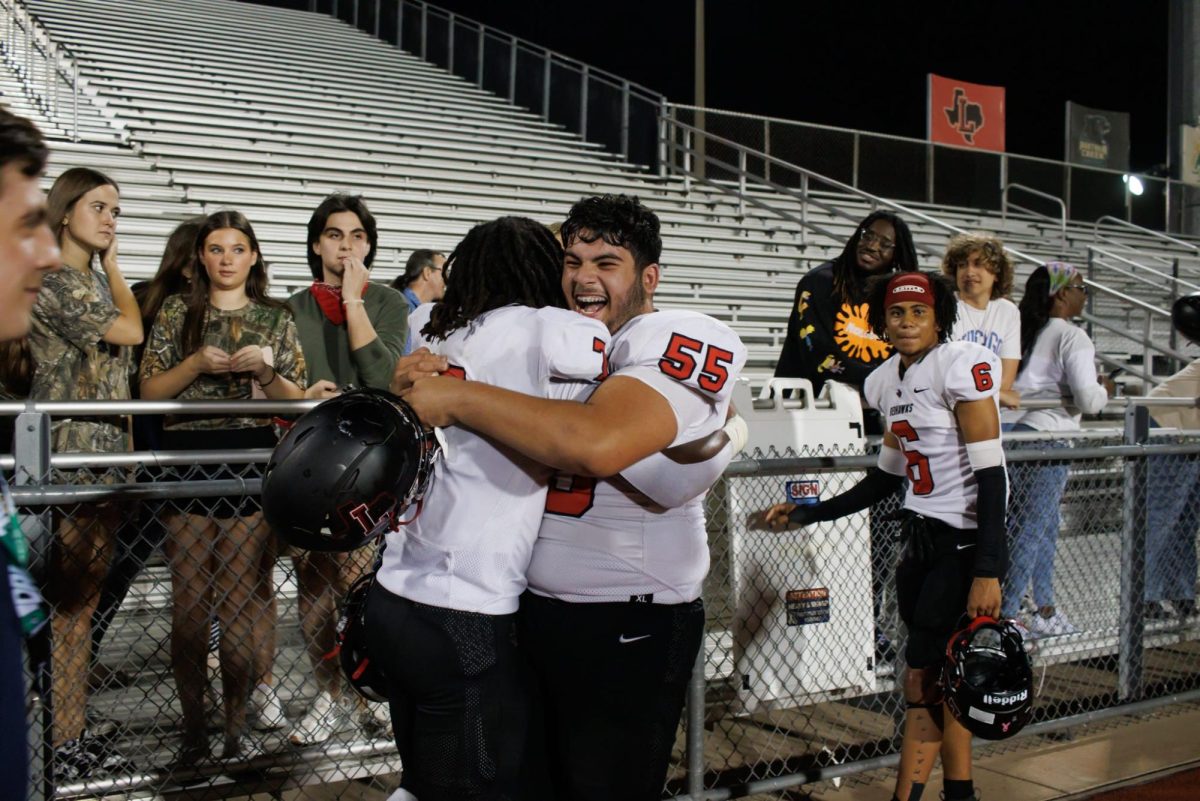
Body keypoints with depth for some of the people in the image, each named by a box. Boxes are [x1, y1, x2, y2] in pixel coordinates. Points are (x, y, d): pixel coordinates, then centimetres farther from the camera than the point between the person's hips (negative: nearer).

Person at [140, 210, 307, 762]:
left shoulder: (277, 318, 10)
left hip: (251, 463, 0)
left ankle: (236, 727, 9)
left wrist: (265, 370, -9)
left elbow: (295, 400, 10)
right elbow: (149, 391, 6)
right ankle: (192, 728, 12)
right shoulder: (177, 313, 10)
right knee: (189, 601, 1)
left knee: (241, 601, 0)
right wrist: (197, 364, -10)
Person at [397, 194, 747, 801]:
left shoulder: (676, 343, -14)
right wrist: (422, 376, 0)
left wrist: (458, 399, -24)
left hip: (626, 629, -7)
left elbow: (597, 445, -34)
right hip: (535, 610, 8)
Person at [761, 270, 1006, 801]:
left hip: (964, 544, -7)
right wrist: (806, 514, 15)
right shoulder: (888, 381, 9)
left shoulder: (961, 366, -14)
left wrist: (988, 572, -22)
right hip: (922, 539, 7)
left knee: (923, 681, -5)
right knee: (939, 678, 10)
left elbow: (990, 472, -17)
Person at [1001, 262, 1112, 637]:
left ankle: (1045, 611, 25)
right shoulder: (1072, 337, -8)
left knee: (1046, 525, 17)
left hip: (1009, 428, 8)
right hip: (1045, 434, -7)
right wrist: (1104, 389, 5)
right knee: (1033, 529, 0)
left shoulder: (1024, 330, 12)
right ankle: (1005, 614, 1)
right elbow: (1088, 400, -15)